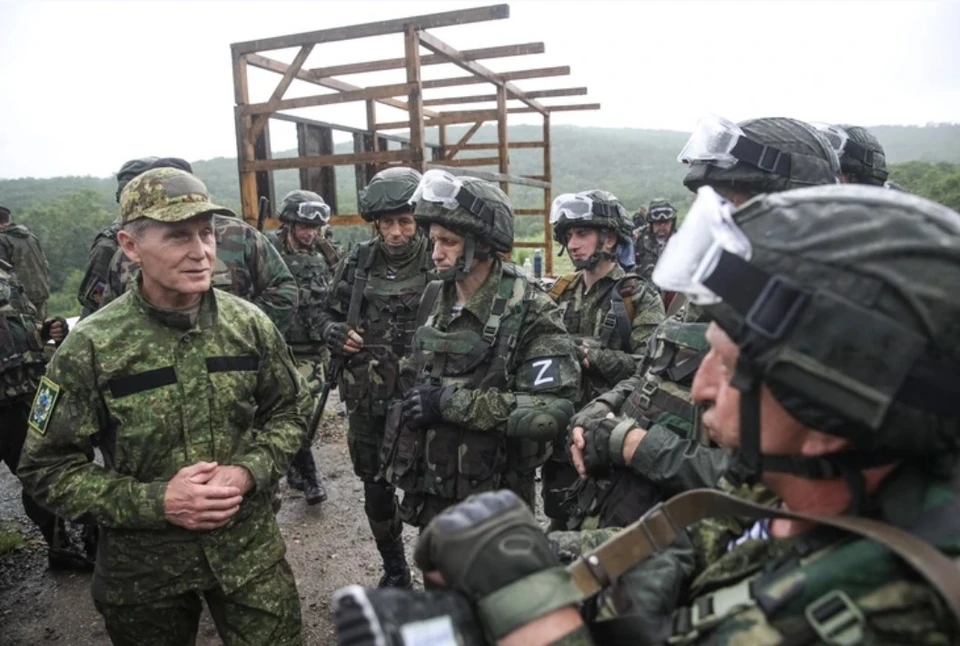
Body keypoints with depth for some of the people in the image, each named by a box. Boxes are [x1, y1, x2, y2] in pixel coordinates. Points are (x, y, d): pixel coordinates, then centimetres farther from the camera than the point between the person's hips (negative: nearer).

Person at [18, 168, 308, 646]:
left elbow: (288, 411, 3)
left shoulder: (249, 323, -8)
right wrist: (155, 501, -20)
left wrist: (247, 473, -15)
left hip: (249, 545, 1)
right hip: (143, 559, -1)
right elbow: (46, 467, -9)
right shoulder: (91, 346, -14)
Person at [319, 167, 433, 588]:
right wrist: (337, 334, -8)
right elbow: (329, 317, 13)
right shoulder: (358, 261, 3)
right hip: (366, 400, 4)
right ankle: (394, 570, 40)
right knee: (376, 491, 17)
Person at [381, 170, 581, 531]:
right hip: (429, 490, 6)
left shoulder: (530, 313, -17)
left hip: (493, 502, -6)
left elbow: (552, 410, -27)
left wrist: (450, 402, -26)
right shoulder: (435, 298, 2)